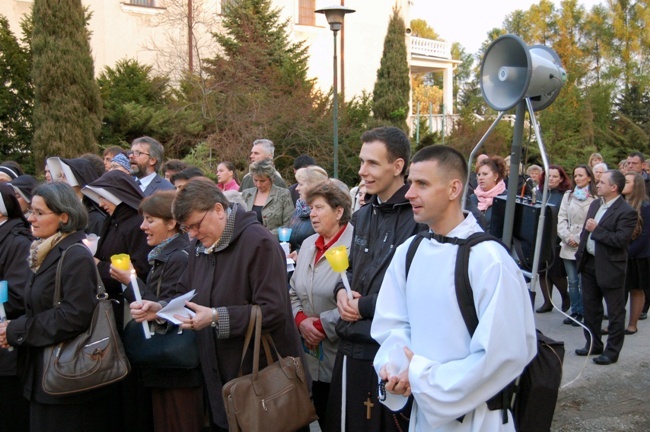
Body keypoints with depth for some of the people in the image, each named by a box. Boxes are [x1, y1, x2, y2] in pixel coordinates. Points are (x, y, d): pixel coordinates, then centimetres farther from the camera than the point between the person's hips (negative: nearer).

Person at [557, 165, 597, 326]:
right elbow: (561, 218, 8)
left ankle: (581, 313, 9)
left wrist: (579, 240, -10)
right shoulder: (568, 195, 11)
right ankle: (575, 312, 17)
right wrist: (567, 237, -6)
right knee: (572, 282, 9)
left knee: (583, 282, -2)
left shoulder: (596, 199, -4)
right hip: (568, 247, 4)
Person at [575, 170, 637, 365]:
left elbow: (621, 240, -24)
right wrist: (580, 254, 9)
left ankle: (612, 351, 14)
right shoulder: (595, 204, 9)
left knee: (615, 312, 5)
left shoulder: (626, 212, -16)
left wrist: (596, 230, -21)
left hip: (610, 269, -8)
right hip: (589, 264, 8)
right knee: (590, 308, 17)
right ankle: (593, 344, 30)